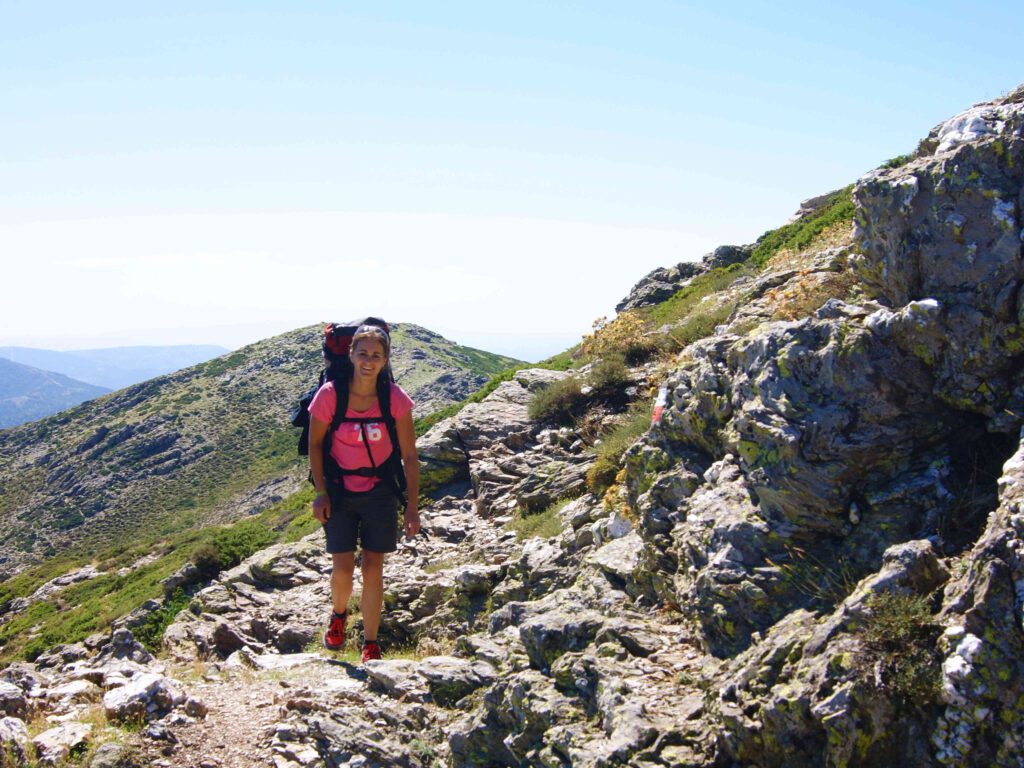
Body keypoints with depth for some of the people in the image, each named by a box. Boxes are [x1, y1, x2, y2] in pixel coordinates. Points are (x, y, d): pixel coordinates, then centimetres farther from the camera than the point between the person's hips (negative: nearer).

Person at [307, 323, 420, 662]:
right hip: (340, 491, 0)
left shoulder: (395, 398, -14)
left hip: (380, 491, 0)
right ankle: (338, 614, 32)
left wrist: (412, 506, -7)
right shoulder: (330, 394, -15)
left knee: (373, 569, 2)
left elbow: (409, 456, -7)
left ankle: (370, 644, 17)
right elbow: (315, 443, -1)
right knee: (343, 568, -2)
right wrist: (321, 491, -5)